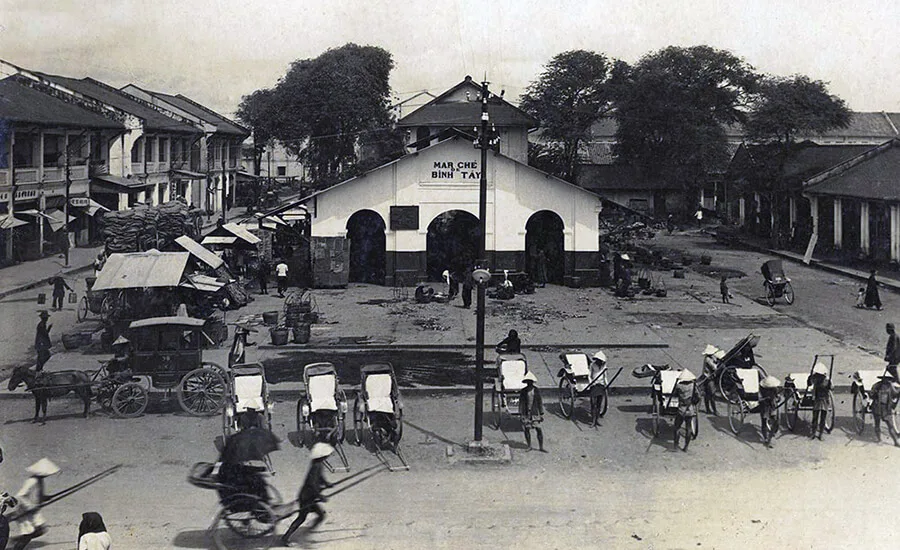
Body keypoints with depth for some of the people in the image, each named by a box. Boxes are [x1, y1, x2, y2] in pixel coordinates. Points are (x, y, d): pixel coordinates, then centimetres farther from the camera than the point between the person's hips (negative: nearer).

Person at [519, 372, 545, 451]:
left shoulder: (536, 390, 3)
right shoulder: (523, 391, 0)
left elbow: (540, 402, 7)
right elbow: (521, 403, 2)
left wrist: (541, 414, 4)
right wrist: (520, 414, -3)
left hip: (535, 413, 0)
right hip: (526, 414, 0)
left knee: (539, 429, -6)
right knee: (526, 429, 3)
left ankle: (541, 447, 1)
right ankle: (529, 446, 18)